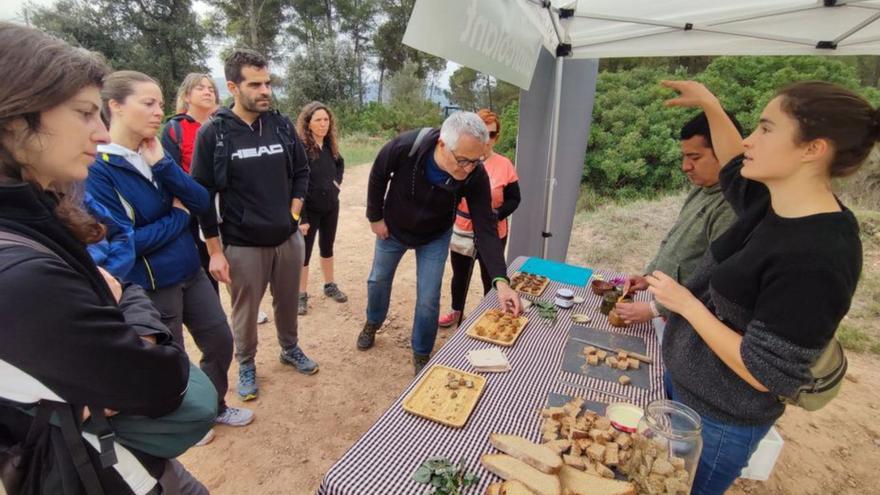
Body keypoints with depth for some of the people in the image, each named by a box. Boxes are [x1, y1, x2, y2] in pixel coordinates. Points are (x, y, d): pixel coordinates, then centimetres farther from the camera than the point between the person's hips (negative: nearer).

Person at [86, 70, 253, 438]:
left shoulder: (157, 153, 2)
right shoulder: (97, 170, -18)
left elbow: (202, 202, -7)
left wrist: (162, 164, -18)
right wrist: (179, 217, -11)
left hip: (190, 271, 6)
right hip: (147, 286, -6)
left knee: (220, 340, 15)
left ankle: (212, 406, 40)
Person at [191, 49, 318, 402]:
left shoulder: (282, 125, 0)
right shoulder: (213, 133, -10)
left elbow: (301, 172, 11)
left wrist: (294, 211, -2)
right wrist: (215, 250, -8)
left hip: (288, 239, 3)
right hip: (242, 245, -3)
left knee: (288, 303, 18)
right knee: (245, 312, 12)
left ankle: (291, 349, 42)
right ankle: (246, 365, 36)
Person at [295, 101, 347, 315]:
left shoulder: (330, 146, 2)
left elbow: (340, 164, 24)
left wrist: (338, 181, 6)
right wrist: (301, 217, -22)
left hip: (331, 206, 6)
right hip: (309, 209, -6)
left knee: (327, 247, 18)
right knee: (304, 252, 5)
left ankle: (330, 286, 33)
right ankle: (302, 295, 18)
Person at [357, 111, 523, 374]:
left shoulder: (477, 176, -33)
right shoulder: (404, 147, -36)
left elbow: (486, 228, -30)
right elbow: (378, 177, -15)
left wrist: (501, 280, -39)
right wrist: (375, 217, -7)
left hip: (435, 238, 0)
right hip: (392, 228, 1)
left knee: (428, 300, -1)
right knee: (378, 280, 20)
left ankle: (421, 355, 25)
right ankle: (373, 323, 51)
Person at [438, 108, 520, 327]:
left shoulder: (504, 164, -9)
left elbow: (514, 199, -4)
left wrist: (496, 215, -20)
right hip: (461, 232, 2)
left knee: (490, 278, 13)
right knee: (460, 275, 21)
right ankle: (456, 312, 45)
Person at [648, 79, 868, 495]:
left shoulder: (815, 258, -31)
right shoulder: (775, 203, -6)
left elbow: (764, 375, -27)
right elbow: (735, 168, 18)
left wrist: (687, 304, -22)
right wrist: (710, 105, 10)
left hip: (718, 422, -7)